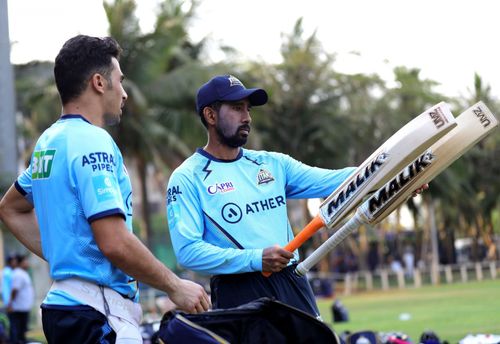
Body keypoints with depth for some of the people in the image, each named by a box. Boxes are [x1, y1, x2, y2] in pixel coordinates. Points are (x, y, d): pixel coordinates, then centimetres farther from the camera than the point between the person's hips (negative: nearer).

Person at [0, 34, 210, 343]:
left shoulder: (49, 141, 15)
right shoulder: (92, 142, -13)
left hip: (62, 302, 10)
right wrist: (175, 287, -11)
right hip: (98, 312, -10)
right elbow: (115, 243, -21)